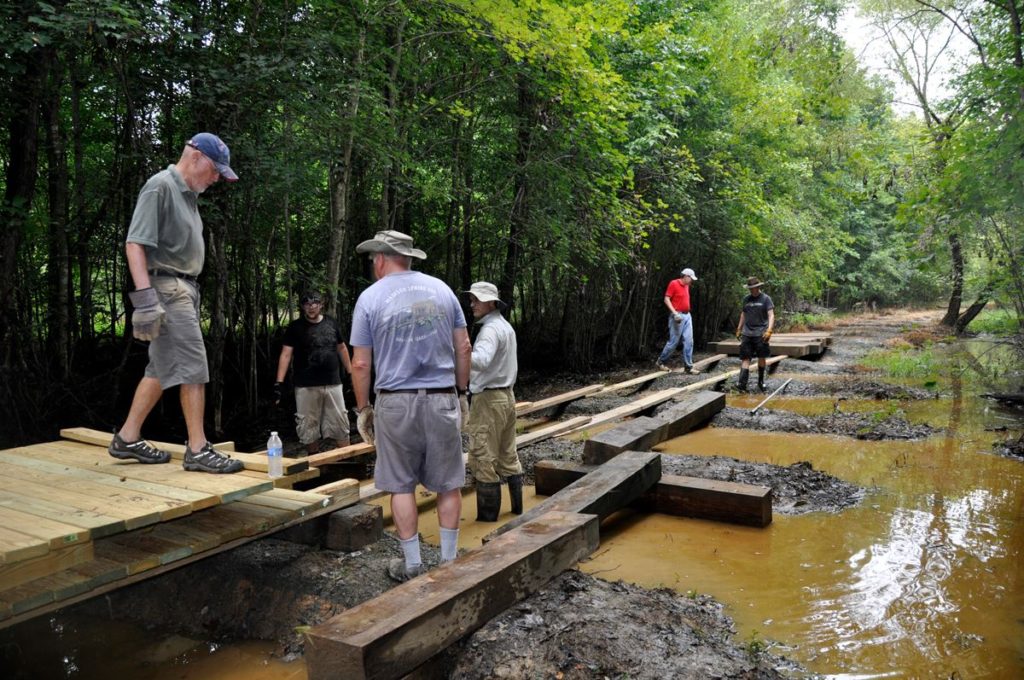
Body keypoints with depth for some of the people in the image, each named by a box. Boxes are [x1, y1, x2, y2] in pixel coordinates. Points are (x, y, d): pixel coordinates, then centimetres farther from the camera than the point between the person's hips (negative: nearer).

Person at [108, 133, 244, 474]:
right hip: (167, 288, -9)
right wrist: (145, 297, -24)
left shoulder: (188, 193, 17)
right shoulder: (160, 186, -11)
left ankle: (128, 438, 23)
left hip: (184, 289, 9)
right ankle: (198, 449, -3)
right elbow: (134, 243, -17)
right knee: (193, 367, -9)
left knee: (161, 369, 13)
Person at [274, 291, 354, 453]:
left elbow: (342, 349, 16)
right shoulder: (295, 327, -1)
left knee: (340, 425, 4)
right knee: (308, 427, 6)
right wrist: (279, 383, -13)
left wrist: (350, 373, 14)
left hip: (333, 384, 2)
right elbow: (286, 354, -5)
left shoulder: (331, 324, 7)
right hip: (306, 386, -2)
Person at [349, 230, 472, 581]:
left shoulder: (370, 298, -2)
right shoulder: (441, 289, 6)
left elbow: (361, 364, -3)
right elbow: (464, 348, 6)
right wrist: (462, 393, 16)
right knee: (449, 484, 10)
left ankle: (412, 563, 17)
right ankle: (449, 560, 19)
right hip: (443, 399, 2)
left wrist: (363, 409, 8)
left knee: (401, 486, 10)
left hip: (396, 403, -2)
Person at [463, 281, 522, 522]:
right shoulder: (506, 326, 13)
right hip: (506, 395, 10)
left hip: (488, 398, -10)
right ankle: (517, 506, 24)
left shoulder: (490, 329, -18)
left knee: (484, 459, -3)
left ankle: (487, 516, 3)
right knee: (508, 455, 16)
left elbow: (481, 360, -37)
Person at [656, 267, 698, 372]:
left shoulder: (686, 286, 15)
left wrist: (687, 312, 16)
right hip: (678, 316, -8)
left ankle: (688, 366, 6)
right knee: (674, 341, -3)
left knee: (689, 341, 2)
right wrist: (674, 313, -21)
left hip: (687, 316, 8)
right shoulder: (673, 284, -8)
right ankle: (661, 361, 13)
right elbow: (666, 299, -13)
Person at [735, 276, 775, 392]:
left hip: (760, 333, -3)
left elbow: (771, 315, -8)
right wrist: (739, 329, 19)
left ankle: (761, 381, 20)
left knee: (761, 357, 3)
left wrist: (769, 330, -21)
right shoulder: (746, 299, 12)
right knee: (745, 358, -4)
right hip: (747, 334, 3)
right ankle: (742, 383, -10)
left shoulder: (765, 299, -1)